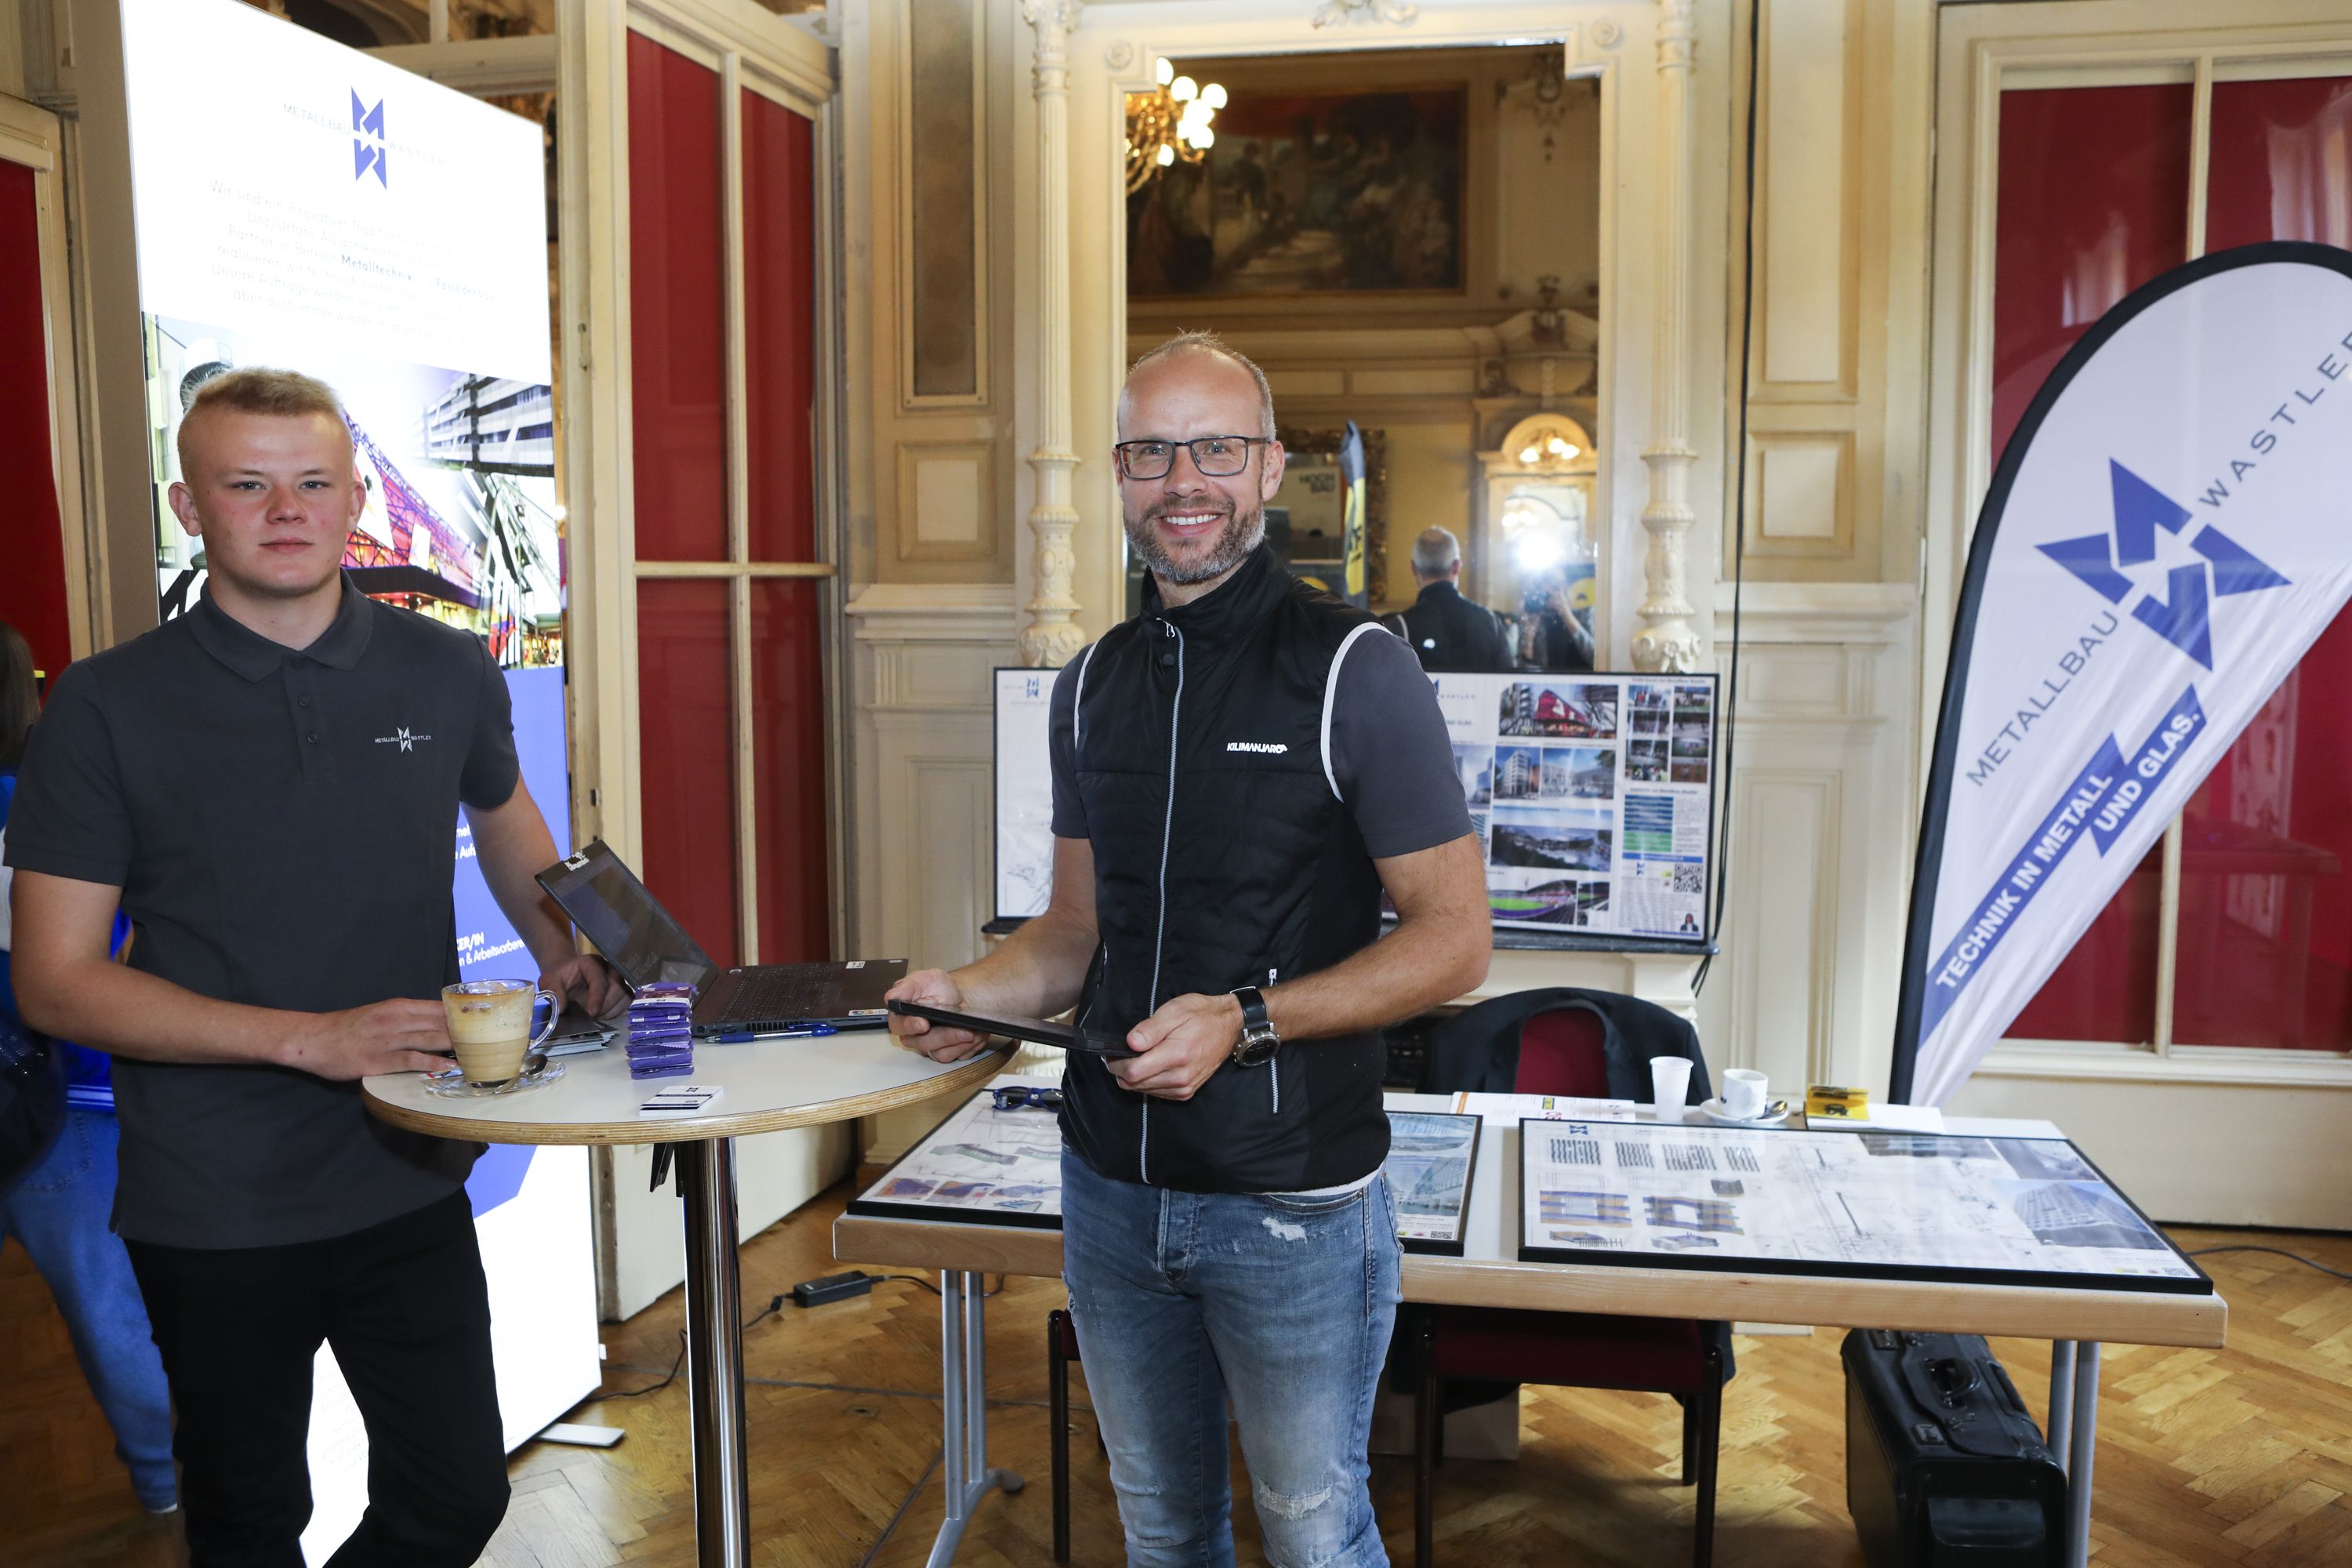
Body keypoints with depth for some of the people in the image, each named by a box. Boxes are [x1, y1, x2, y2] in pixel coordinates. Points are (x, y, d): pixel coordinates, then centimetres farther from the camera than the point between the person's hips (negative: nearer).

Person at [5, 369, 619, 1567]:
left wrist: (561, 952, 2)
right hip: (212, 1209, -2)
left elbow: (504, 818, 20)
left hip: (410, 1183, 2)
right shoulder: (106, 708, -8)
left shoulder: (446, 675, -1)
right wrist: (309, 1037, -21)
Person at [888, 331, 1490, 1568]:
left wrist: (1246, 1022, -23)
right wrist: (975, 992, -7)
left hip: (1293, 1200, -5)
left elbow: (1453, 939, -12)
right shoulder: (1094, 684, 7)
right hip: (1112, 1186, 5)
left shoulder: (1355, 671, -11)